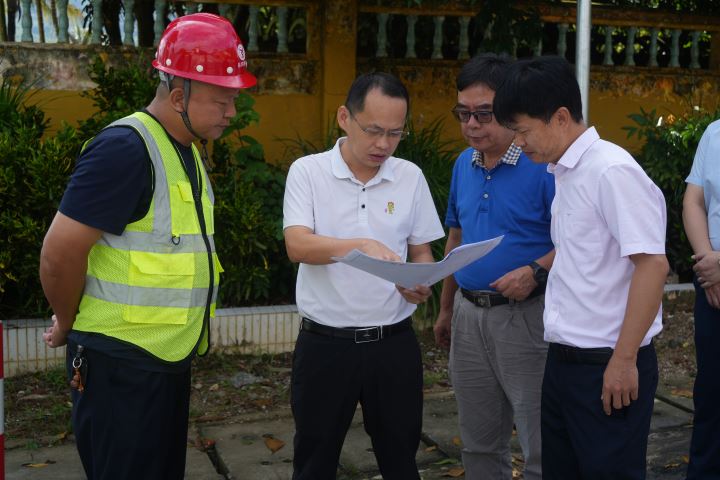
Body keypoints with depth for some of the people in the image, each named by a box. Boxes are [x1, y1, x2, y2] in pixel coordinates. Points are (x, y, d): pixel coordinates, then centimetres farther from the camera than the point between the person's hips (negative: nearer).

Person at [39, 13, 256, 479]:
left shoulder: (187, 151, 10)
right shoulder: (125, 148, -20)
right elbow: (59, 254, -20)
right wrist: (70, 326, -5)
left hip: (170, 357, 9)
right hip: (121, 364, -9)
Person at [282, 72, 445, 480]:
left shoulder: (411, 177, 4)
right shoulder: (308, 172, -5)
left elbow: (421, 251, 9)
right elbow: (298, 246, -18)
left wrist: (422, 284, -13)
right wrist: (360, 245, -35)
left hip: (394, 341, 3)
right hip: (325, 343, -2)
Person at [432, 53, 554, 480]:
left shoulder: (544, 163, -13)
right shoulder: (463, 165, 8)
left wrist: (536, 272, -28)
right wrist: (446, 309, 20)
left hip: (525, 316, -6)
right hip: (468, 314, 7)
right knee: (479, 444, 17)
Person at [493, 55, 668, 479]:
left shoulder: (612, 171, -17)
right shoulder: (563, 172, 9)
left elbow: (652, 264, -21)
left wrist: (624, 359, -19)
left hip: (608, 365, -8)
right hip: (564, 360, 8)